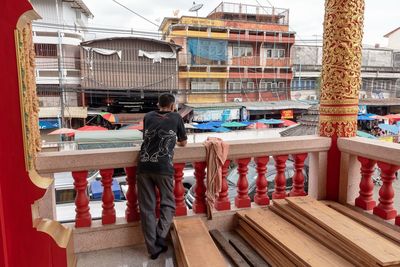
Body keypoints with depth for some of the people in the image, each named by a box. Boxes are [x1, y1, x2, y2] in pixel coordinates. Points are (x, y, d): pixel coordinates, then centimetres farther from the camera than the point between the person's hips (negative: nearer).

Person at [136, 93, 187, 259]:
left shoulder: (148, 117, 19)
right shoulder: (176, 117, 12)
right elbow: (183, 143, 22)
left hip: (143, 166, 3)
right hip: (163, 167, -2)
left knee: (147, 208, 8)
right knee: (168, 204, 15)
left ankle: (153, 248, 11)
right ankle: (161, 236, -2)